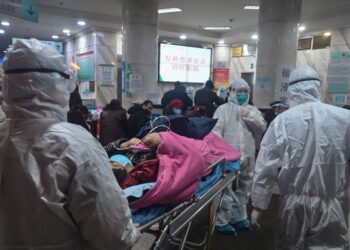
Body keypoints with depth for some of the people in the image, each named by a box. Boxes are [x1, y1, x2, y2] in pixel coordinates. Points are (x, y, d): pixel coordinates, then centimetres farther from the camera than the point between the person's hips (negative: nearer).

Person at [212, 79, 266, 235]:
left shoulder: (253, 110, 15)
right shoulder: (223, 109, 1)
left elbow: (262, 127, 3)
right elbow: (216, 130, -8)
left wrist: (249, 116, -10)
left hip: (247, 156, 5)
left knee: (243, 189, 17)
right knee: (226, 189, -5)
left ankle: (238, 217, 33)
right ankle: (222, 222, 6)